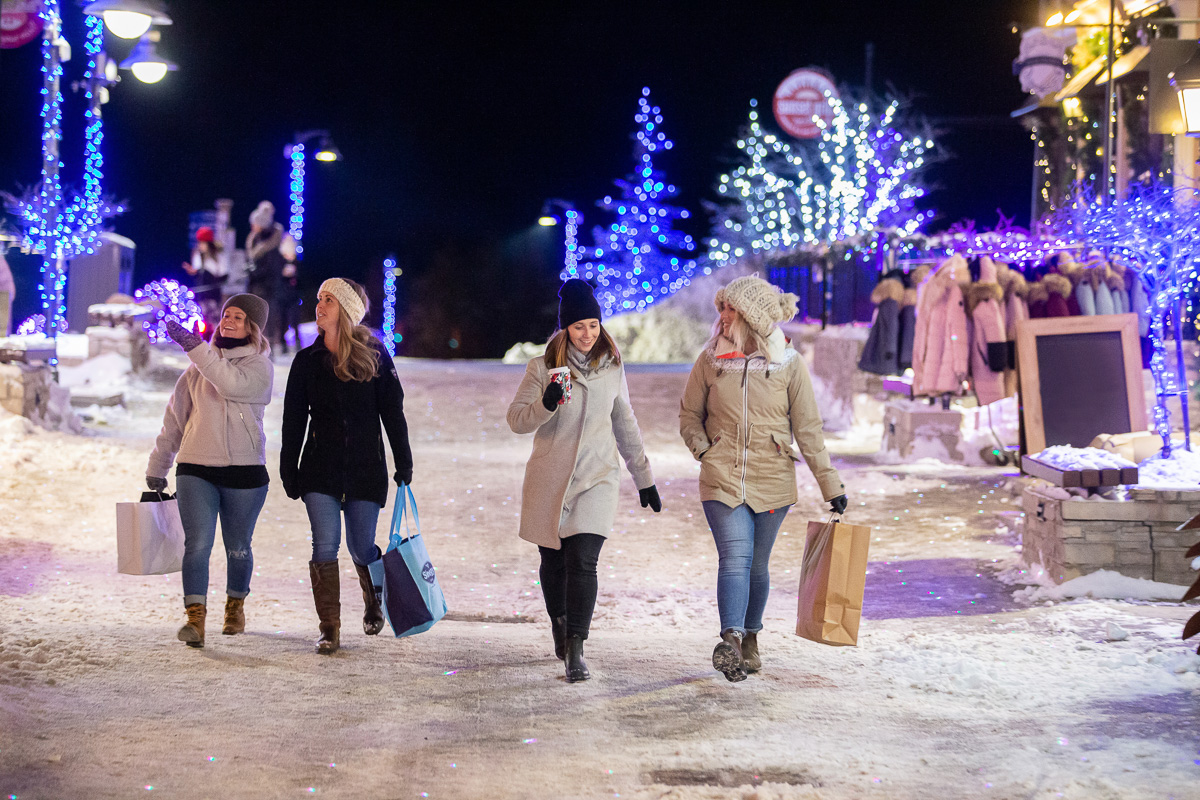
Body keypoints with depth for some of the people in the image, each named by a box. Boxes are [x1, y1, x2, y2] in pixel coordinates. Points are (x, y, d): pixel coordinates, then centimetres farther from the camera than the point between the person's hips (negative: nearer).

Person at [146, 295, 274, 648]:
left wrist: (193, 344, -27)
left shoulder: (260, 367, 0)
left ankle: (236, 604, 33)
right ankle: (195, 617, -16)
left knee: (238, 548, 10)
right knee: (197, 543, -12)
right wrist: (157, 465, 19)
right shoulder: (199, 366, 12)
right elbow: (175, 416, 18)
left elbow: (232, 383, -23)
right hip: (195, 469, 2)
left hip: (244, 471, -2)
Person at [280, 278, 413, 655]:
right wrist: (289, 472, 4)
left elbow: (392, 411, 1)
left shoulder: (375, 356, 0)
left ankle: (374, 600, 37)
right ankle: (330, 629, 1)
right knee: (325, 547, -7)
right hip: (320, 470, 1)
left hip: (366, 468, -1)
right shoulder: (307, 361, 5)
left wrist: (404, 465, -2)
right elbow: (293, 421, 8)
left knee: (361, 548, 5)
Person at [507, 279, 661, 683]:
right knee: (553, 560, 9)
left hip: (597, 478, 0)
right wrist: (545, 404, -25)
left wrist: (644, 479, 20)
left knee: (582, 561, -13)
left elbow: (625, 426, 18)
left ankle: (575, 650, -12)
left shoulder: (612, 368, 8)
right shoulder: (542, 367, 0)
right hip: (549, 479, 0)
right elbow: (516, 420, -5)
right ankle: (559, 623, 36)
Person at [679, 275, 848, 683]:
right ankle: (731, 641, -28)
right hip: (722, 479, 0)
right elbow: (689, 414, 13)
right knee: (735, 558, -17)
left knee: (756, 565, 10)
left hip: (772, 480, 1)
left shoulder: (789, 365, -2)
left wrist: (830, 484, 1)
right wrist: (703, 450, -5)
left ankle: (749, 639, 29)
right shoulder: (710, 360, 1)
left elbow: (808, 429, 2)